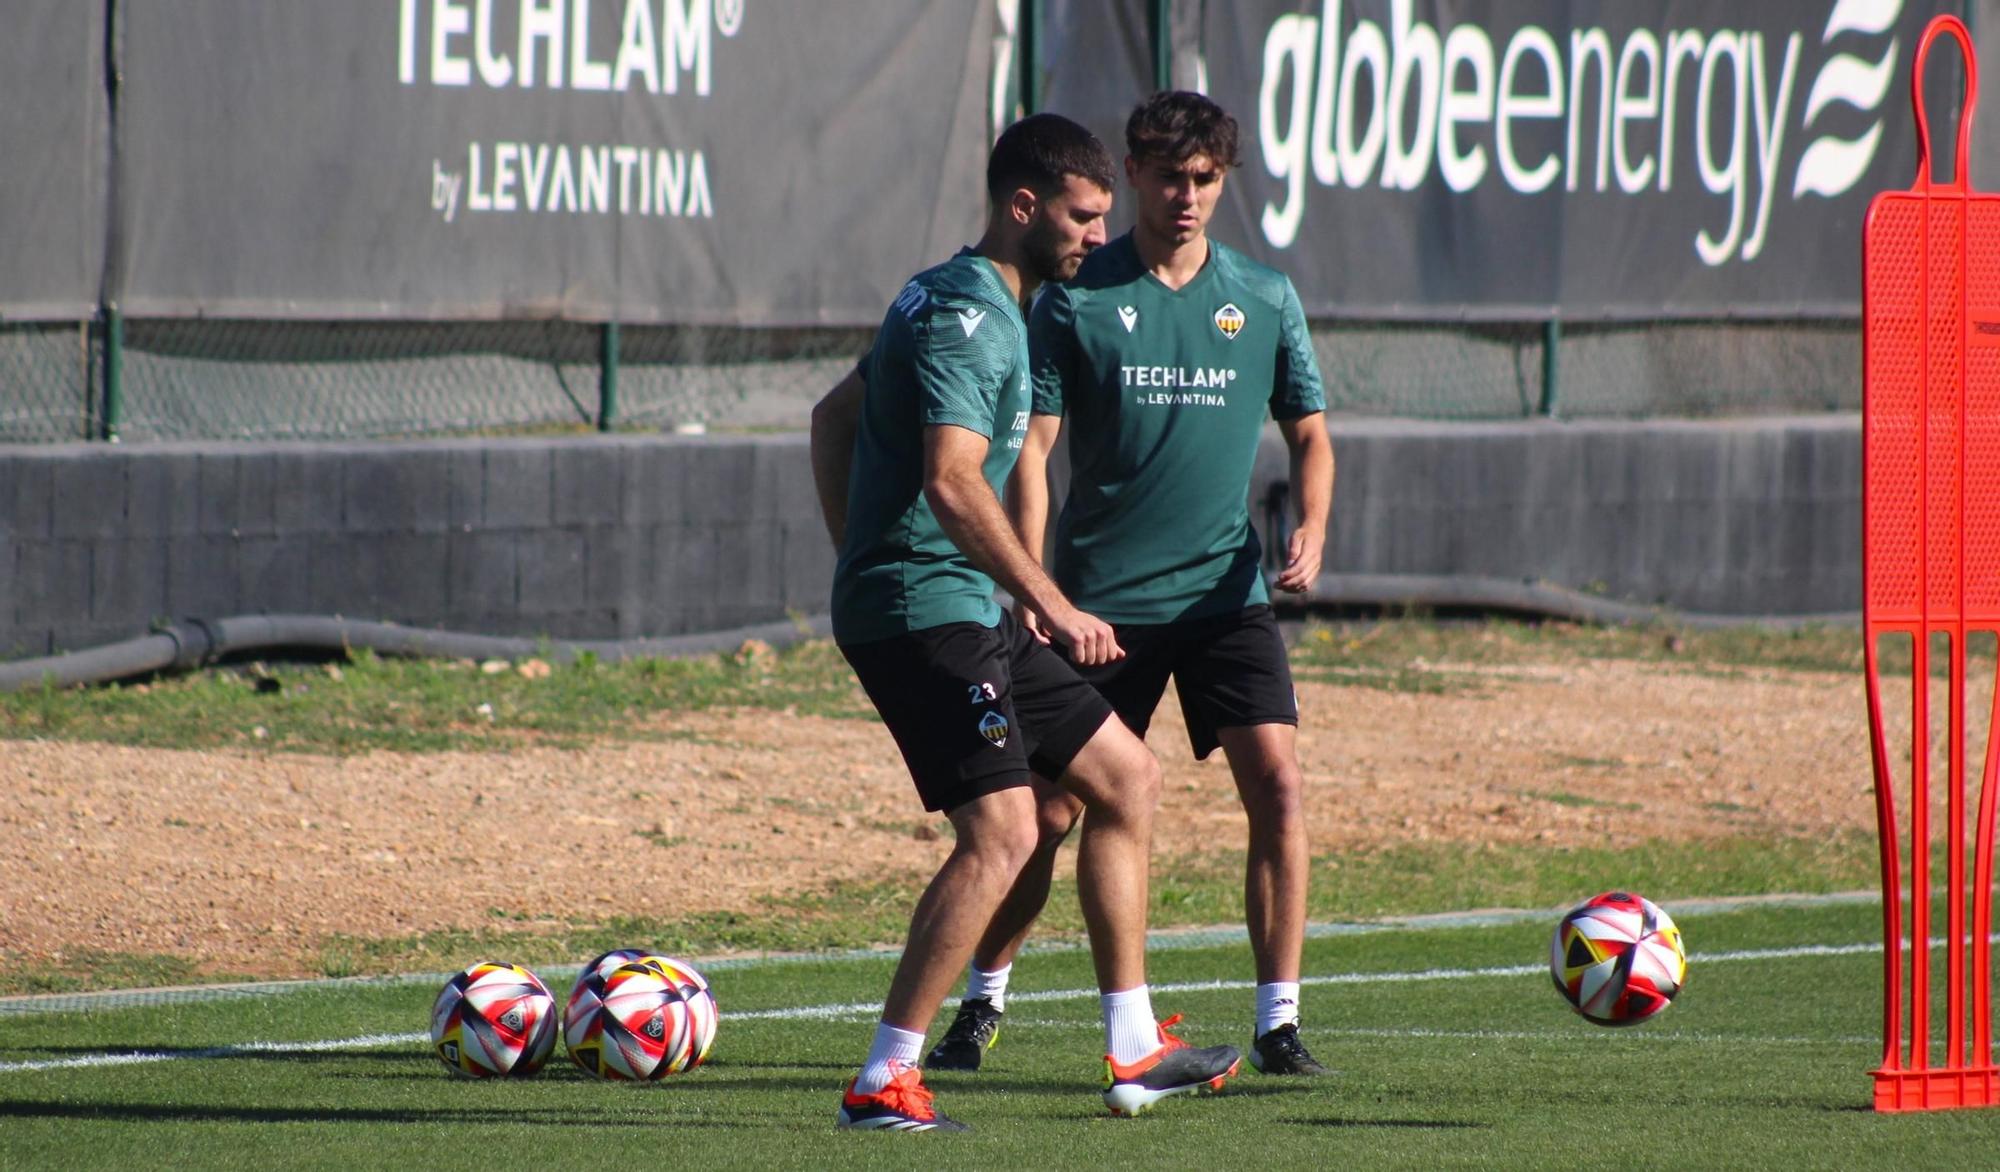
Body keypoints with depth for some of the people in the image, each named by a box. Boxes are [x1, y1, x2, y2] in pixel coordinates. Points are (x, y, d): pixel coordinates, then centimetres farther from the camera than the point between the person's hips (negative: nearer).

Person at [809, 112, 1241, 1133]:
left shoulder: (948, 301, 18)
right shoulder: (970, 315, -15)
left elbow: (836, 415, 27)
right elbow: (952, 481, -26)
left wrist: (858, 559, 23)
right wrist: (1052, 607, -24)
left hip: (960, 614, 11)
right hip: (926, 611, -11)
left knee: (1126, 778, 13)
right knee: (1001, 833, -18)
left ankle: (1135, 1052, 16)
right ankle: (884, 1081, -17)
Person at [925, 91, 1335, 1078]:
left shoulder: (1265, 300, 5)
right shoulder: (1074, 300, -3)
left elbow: (1309, 436, 12)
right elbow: (1031, 448, -5)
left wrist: (1310, 532, -8)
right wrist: (1032, 586, -16)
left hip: (1226, 591, 2)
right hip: (1099, 598, -2)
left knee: (1277, 784, -13)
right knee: (1050, 808, 1)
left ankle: (1279, 1023, -7)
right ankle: (984, 1000, 22)